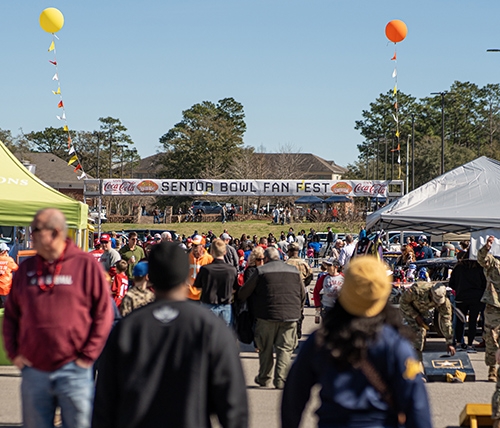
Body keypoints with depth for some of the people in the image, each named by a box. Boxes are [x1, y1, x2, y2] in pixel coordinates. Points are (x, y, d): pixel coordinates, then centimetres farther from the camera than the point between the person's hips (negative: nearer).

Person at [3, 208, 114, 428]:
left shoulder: (86, 265, -4)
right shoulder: (26, 268, 8)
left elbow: (103, 313, -4)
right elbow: (10, 314, 15)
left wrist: (88, 356, -7)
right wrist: (14, 353, 4)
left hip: (73, 370, -4)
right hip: (33, 370, 4)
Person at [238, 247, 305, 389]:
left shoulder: (261, 271, -2)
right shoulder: (294, 271, 9)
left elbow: (243, 293, 1)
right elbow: (302, 295, 16)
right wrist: (297, 310, 28)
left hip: (267, 315, -2)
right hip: (290, 316, 2)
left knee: (265, 348, 11)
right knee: (285, 348, 4)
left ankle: (263, 378, 21)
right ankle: (280, 380, -3)